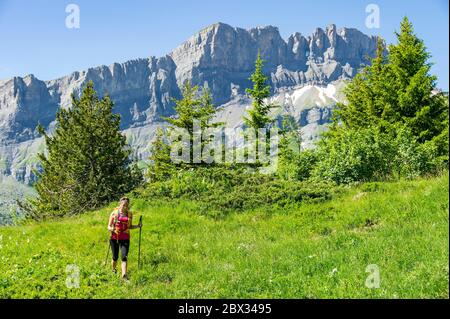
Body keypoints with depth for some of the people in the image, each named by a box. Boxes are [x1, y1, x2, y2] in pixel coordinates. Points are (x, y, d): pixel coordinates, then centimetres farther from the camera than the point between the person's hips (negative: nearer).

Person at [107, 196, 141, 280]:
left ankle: (124, 275, -21)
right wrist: (111, 229, -21)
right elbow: (109, 226, 1)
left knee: (124, 257, -13)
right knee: (115, 257, 9)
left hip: (125, 239, 1)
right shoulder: (114, 213, -2)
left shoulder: (130, 214, 6)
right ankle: (113, 270, 38)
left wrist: (137, 226, 0)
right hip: (115, 238, -1)